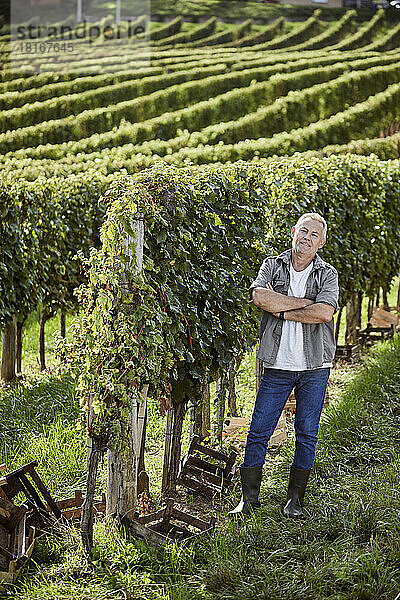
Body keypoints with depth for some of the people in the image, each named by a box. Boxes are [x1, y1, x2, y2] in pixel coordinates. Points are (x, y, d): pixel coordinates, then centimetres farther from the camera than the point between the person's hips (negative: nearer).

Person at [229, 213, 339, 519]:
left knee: (307, 435, 4)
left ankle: (295, 500, 16)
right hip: (277, 365, 0)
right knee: (259, 431, 1)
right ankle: (249, 498, 12)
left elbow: (324, 313, -17)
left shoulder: (328, 274, 1)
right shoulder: (272, 265, 4)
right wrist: (304, 302, -14)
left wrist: (282, 311, -13)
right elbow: (259, 296, -17)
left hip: (314, 367, 0)